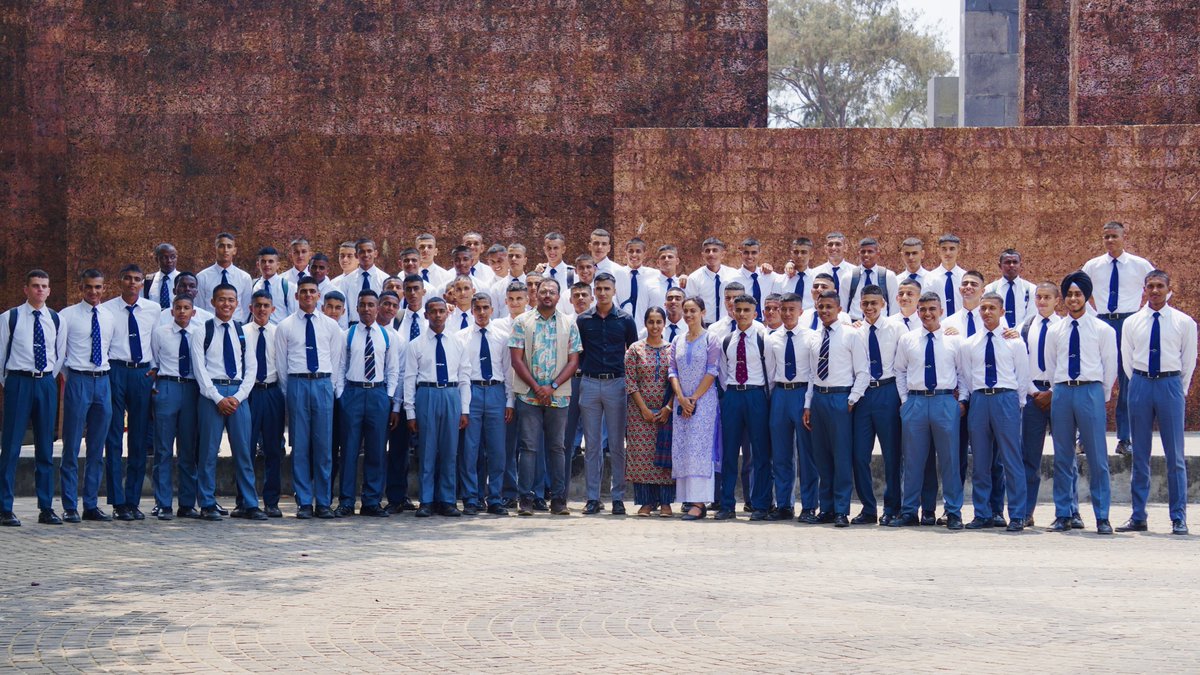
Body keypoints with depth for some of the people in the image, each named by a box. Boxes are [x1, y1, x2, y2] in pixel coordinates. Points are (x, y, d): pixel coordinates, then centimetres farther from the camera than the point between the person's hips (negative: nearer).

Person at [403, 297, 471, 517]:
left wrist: (465, 409, 4)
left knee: (450, 451, 5)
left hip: (452, 395, 2)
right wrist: (410, 412, -4)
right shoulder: (416, 345, 3)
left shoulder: (457, 344, 10)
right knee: (427, 451, 0)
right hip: (427, 395, -2)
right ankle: (426, 501, 7)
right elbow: (409, 379, 1)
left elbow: (464, 377, 10)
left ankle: (447, 501, 12)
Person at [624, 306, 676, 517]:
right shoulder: (635, 349, 3)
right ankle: (646, 501, 3)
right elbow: (629, 381, -1)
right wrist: (644, 409, -9)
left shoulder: (672, 349, 6)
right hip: (640, 411, 0)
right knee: (641, 455, -3)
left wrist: (668, 407, -8)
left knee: (666, 456, -2)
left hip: (666, 411, 1)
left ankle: (665, 502, 3)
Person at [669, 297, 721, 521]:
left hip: (704, 400, -5)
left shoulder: (710, 340, -1)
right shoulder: (678, 341, 13)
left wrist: (694, 398, -13)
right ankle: (687, 498, 5)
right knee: (681, 449, 1)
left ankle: (699, 502, -14)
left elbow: (712, 371, -7)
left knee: (699, 447, -11)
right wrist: (681, 398, -6)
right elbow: (673, 371, 9)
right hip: (682, 401, 5)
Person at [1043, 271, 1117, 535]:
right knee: (1062, 458, 5)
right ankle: (1062, 516, 11)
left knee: (1097, 458, -3)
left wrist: (1101, 396, 7)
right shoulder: (1055, 332, 10)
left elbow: (1110, 367, 7)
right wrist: (1059, 392, 13)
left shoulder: (1103, 330, 3)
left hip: (1091, 392, -3)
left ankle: (1102, 518, 1)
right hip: (1061, 392, 3)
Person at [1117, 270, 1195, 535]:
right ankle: (1138, 517, 12)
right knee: (1140, 456, 6)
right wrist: (1140, 386, 11)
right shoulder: (1132, 323, 7)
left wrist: (1179, 391, 8)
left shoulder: (1184, 323, 1)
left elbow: (1189, 360, 7)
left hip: (1171, 385, -2)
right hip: (1140, 384, 2)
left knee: (1175, 455, -1)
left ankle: (1178, 518, 5)